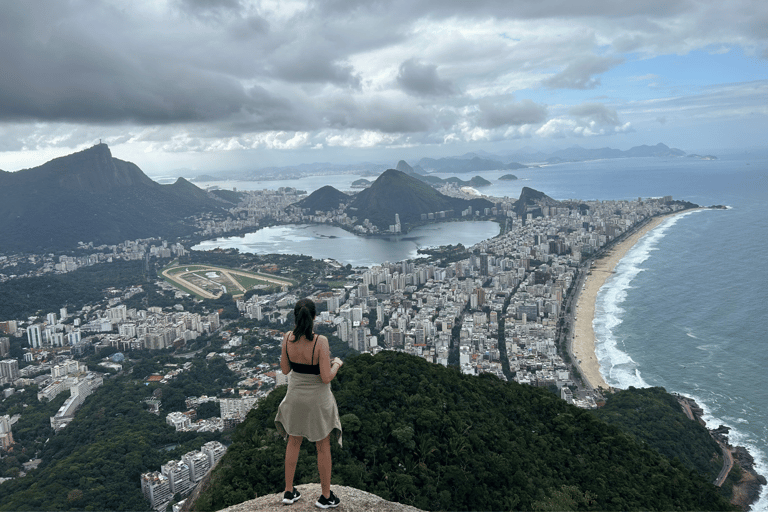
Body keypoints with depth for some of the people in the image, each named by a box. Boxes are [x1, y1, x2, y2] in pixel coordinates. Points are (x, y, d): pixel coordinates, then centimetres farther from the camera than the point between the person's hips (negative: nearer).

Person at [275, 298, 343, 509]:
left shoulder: (287, 338, -15)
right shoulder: (320, 342, -28)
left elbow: (285, 369, -2)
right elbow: (326, 378, -24)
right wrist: (336, 364, -5)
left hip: (295, 397, 4)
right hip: (318, 400, -4)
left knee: (293, 442, 24)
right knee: (323, 447, 16)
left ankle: (289, 491, 36)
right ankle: (326, 496, 30)